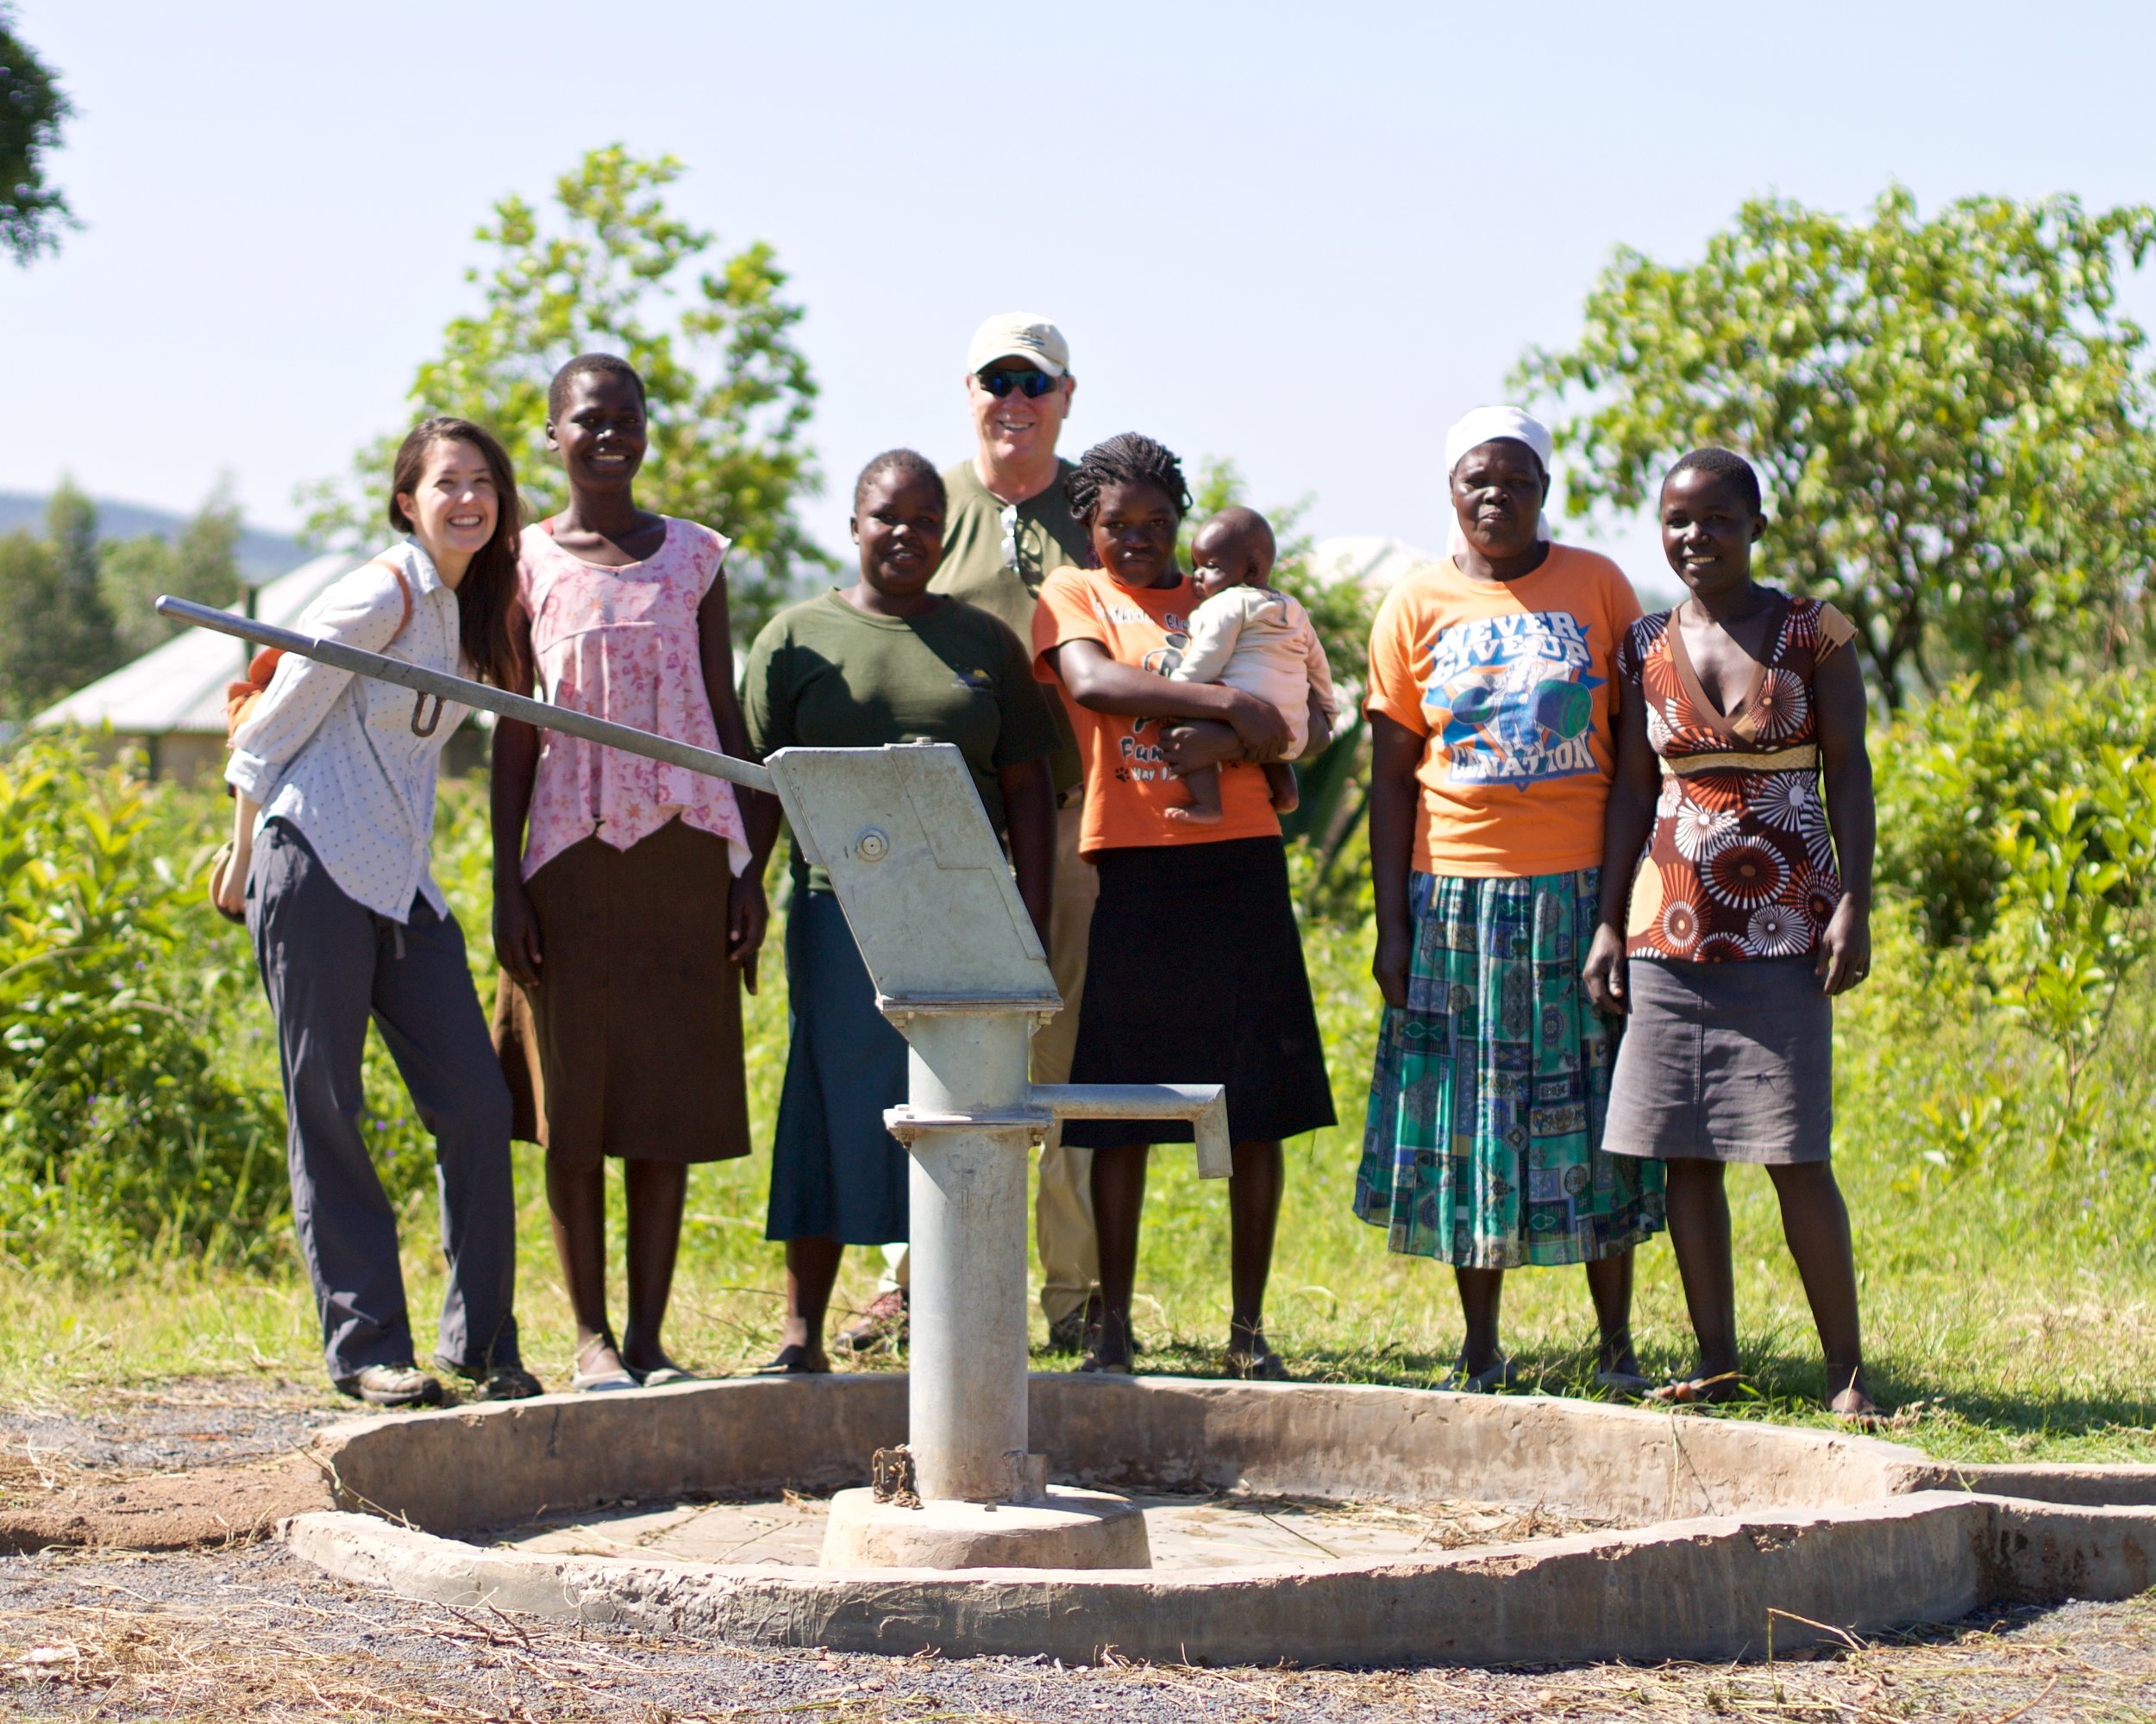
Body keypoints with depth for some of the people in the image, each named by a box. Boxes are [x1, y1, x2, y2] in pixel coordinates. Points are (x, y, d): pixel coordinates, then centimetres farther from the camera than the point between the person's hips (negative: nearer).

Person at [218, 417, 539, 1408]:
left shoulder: (460, 612, 14)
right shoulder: (380, 597, -10)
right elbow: (272, 730, -6)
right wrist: (245, 861, -1)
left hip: (404, 884, 8)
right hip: (317, 870, -8)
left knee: (475, 1104, 0)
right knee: (327, 1115, -2)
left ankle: (481, 1340, 7)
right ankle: (366, 1346, 2)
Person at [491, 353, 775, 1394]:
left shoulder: (695, 557, 8)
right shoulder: (529, 564, 4)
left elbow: (725, 719, 9)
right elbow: (513, 733, 4)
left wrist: (748, 870, 3)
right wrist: (507, 886, -3)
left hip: (683, 849, 1)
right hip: (572, 851, -1)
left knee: (670, 1101, 1)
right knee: (573, 1106, 1)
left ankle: (650, 1337, 8)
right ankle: (591, 1335, 10)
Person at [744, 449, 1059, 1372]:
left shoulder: (984, 640, 12)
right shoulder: (798, 637, 7)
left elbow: (1027, 787, 12)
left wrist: (1033, 917, 4)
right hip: (842, 908, -2)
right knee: (835, 1112, -3)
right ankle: (802, 1332, 3)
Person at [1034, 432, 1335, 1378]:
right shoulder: (1072, 594, 7)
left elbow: (1302, 718, 19)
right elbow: (1091, 680, -14)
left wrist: (1275, 738, -4)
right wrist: (1225, 705, -19)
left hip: (1237, 864, 2)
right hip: (1129, 868, -2)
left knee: (1257, 1109, 1)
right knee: (1121, 1114, 0)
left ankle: (1248, 1324, 8)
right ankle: (1113, 1324, 8)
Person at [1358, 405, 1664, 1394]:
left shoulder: (1597, 587, 5)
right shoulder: (1416, 607, 5)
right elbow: (1391, 777, 6)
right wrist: (1392, 925, 0)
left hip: (1582, 889, 0)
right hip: (1457, 893, 0)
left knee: (1591, 1106, 1)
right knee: (1471, 1117, 3)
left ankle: (1617, 1347, 9)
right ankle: (1480, 1351, 12)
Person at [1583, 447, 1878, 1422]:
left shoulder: (1811, 635, 0)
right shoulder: (1646, 648, 9)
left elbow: (1849, 774, 0)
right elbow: (1632, 790, 12)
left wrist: (1854, 907, -9)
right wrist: (1608, 925, 8)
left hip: (1783, 924, -3)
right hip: (1672, 927, 4)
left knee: (1796, 1154, -7)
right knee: (1686, 1151, 3)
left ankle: (1846, 1370, 0)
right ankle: (1716, 1361, 12)